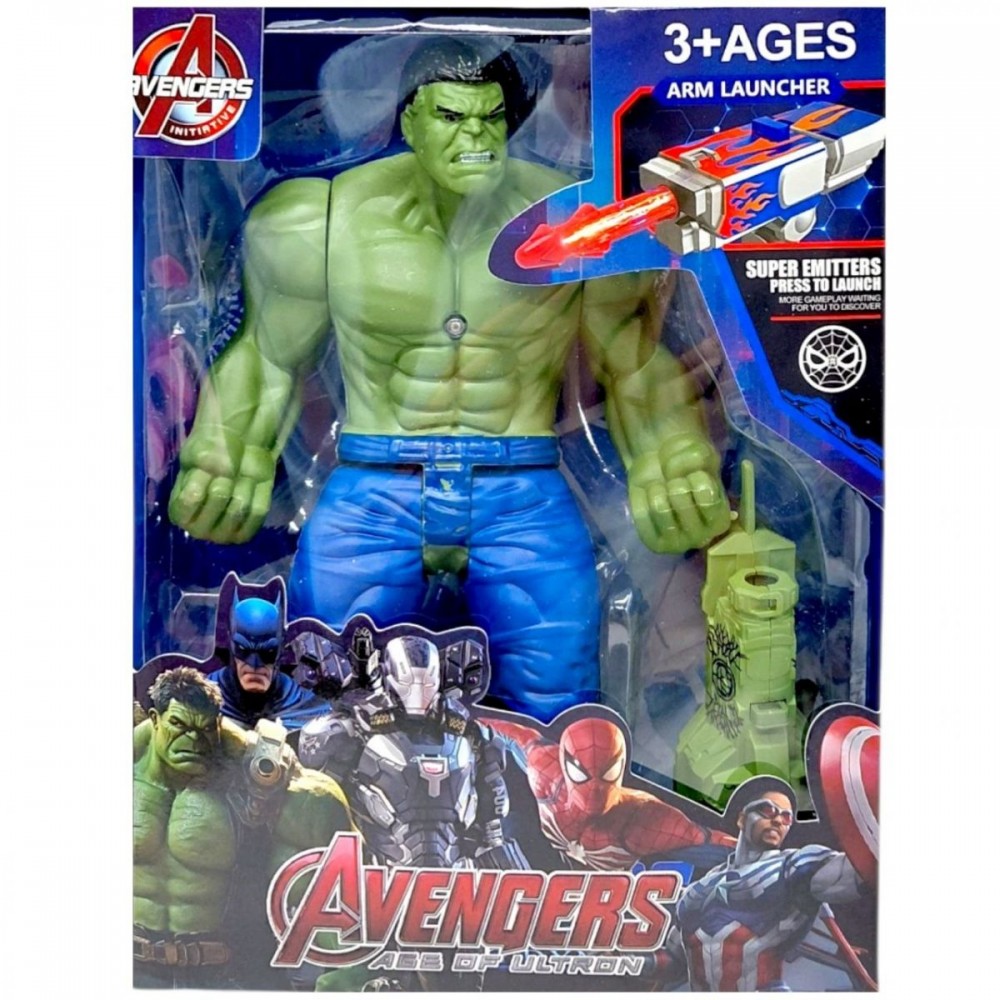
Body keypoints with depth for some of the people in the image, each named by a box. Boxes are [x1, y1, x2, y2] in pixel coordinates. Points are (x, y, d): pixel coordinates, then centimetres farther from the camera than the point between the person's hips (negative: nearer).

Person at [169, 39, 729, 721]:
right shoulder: (323, 221, -1)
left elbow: (634, 364, 10)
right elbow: (272, 357, 12)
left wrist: (682, 474, -2)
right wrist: (221, 468, 4)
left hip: (525, 495, 0)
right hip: (371, 492, 1)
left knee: (558, 718, 1)